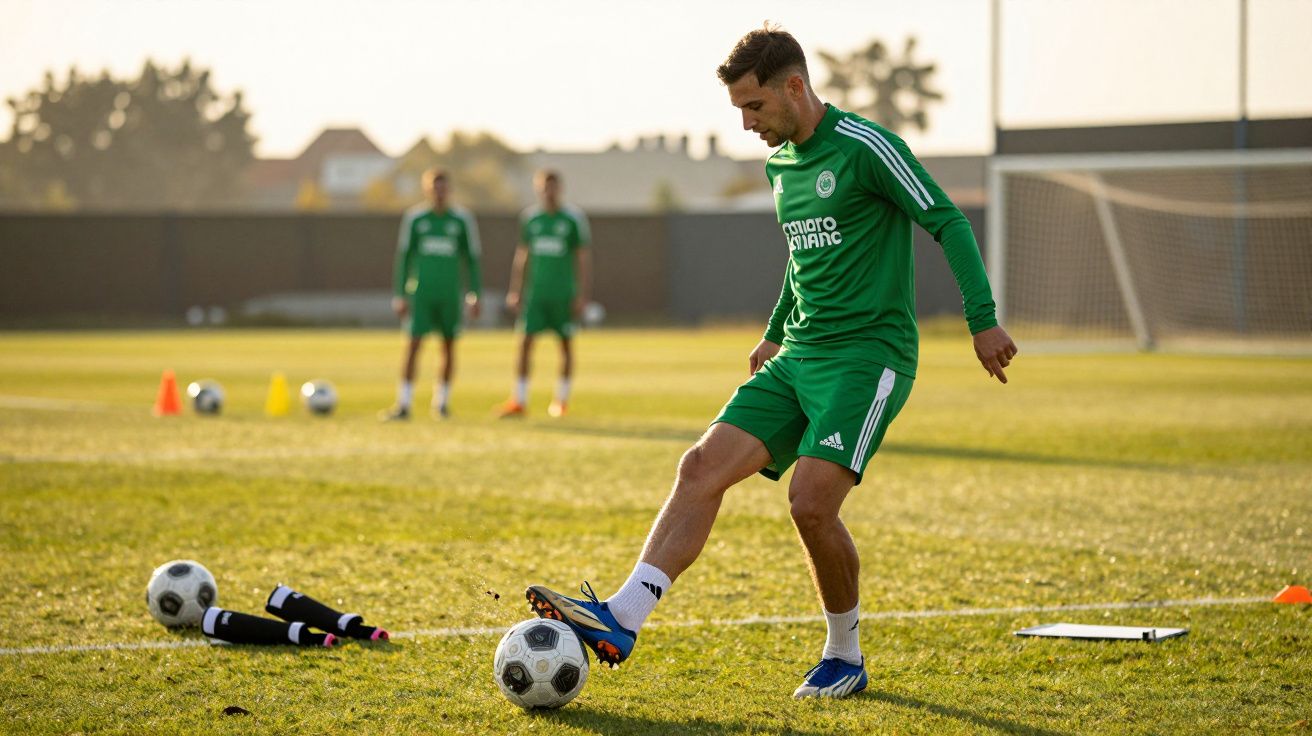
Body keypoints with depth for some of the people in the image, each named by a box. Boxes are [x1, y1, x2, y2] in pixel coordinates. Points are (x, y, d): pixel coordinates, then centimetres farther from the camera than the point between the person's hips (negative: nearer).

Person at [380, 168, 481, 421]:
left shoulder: (462, 219, 1)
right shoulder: (415, 218, 1)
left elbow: (471, 258, 6)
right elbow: (403, 256, 6)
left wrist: (474, 296, 2)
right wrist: (399, 295, 2)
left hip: (450, 293, 1)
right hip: (420, 292, -1)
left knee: (449, 345, 5)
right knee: (413, 344, -8)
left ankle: (441, 402, 19)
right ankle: (403, 405, -8)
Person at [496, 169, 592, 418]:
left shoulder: (574, 218, -4)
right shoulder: (530, 217, 7)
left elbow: (584, 258, -2)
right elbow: (522, 255, 14)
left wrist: (582, 295, -7)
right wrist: (514, 291, 11)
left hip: (564, 293, -2)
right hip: (535, 292, 2)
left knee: (566, 343, 5)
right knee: (525, 341, -6)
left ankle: (561, 400, 17)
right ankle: (519, 401, -5)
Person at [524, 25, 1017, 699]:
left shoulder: (864, 147, -11)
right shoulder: (780, 163, 15)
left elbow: (947, 223, -10)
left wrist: (982, 320, -16)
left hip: (871, 353, -8)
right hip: (799, 357, 8)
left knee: (811, 503, -19)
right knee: (702, 467, -9)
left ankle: (845, 658, 3)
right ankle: (622, 618, -16)